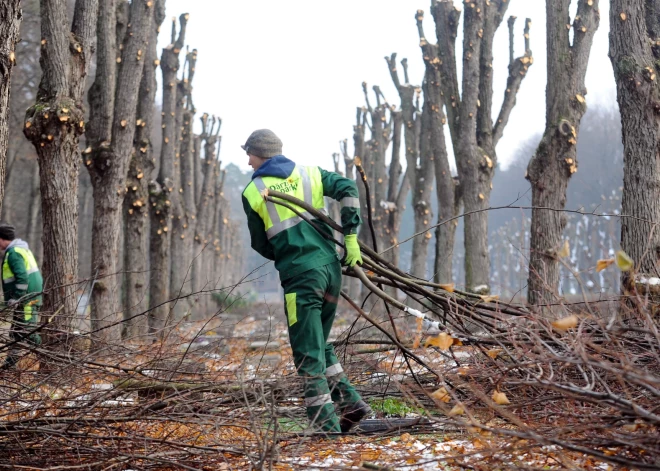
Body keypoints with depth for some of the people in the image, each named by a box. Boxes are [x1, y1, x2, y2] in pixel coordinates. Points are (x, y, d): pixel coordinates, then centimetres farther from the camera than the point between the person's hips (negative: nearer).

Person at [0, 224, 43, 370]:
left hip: (26, 299, -11)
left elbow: (22, 277, -24)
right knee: (16, 331, 15)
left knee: (27, 331, -10)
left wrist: (16, 298, -23)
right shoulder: (22, 249, 18)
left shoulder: (13, 253, -14)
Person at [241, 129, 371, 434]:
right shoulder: (308, 174, 12)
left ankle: (327, 426, -3)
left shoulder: (253, 193, 1)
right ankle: (350, 401, 13)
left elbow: (260, 244, 7)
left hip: (300, 276, -5)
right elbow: (348, 189, 0)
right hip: (331, 268, 6)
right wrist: (351, 237, 1)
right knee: (319, 343, 22)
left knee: (308, 354, -1)